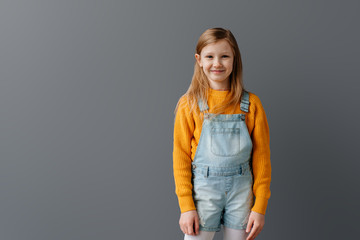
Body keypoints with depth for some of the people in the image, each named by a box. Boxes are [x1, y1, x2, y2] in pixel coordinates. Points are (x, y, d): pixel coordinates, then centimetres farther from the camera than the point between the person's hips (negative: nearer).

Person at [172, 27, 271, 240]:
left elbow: (261, 155, 1)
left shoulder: (251, 104, -1)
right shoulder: (189, 104, -4)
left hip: (241, 190, 1)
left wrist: (260, 207, 0)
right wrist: (186, 206, -6)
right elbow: (181, 157, -2)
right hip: (203, 189, -1)